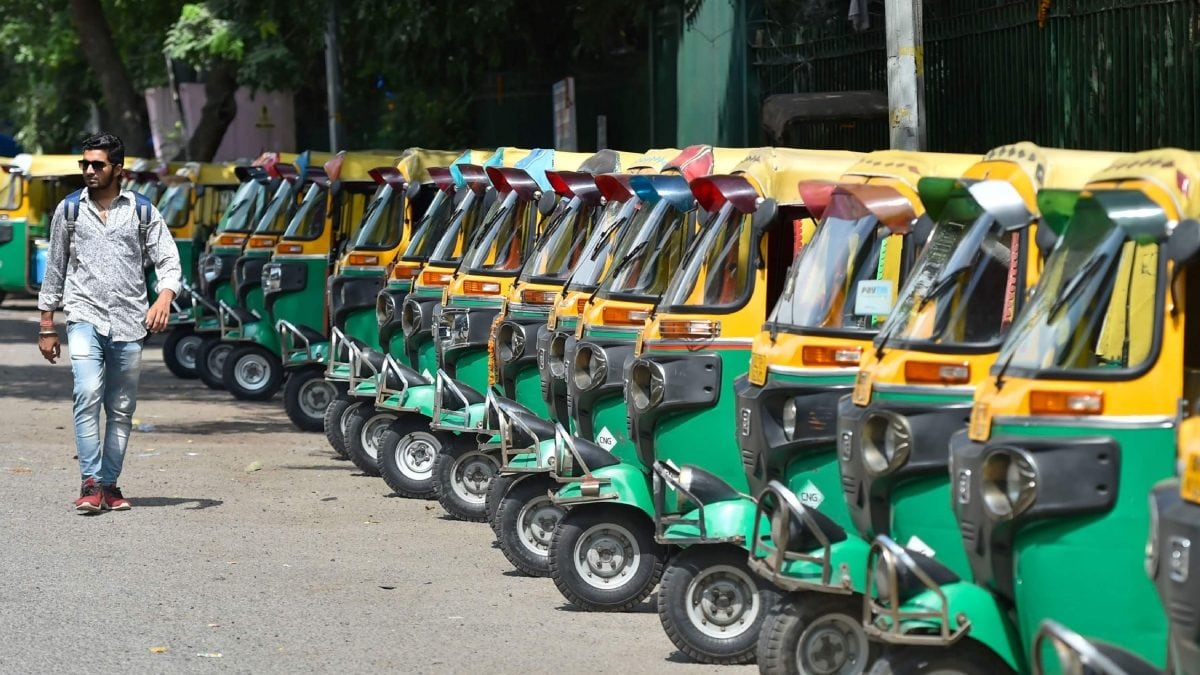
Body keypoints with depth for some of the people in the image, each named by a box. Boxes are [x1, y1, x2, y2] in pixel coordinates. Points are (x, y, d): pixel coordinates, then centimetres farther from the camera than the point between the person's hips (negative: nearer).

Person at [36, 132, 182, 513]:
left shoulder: (142, 212, 8)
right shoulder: (68, 210, 10)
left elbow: (169, 260, 3)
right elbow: (55, 269, 14)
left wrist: (164, 296, -18)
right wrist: (46, 327, 12)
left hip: (129, 323, 1)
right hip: (85, 317, -1)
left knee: (121, 410, 4)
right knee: (88, 395, -20)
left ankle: (109, 484, 13)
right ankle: (90, 483, -20)